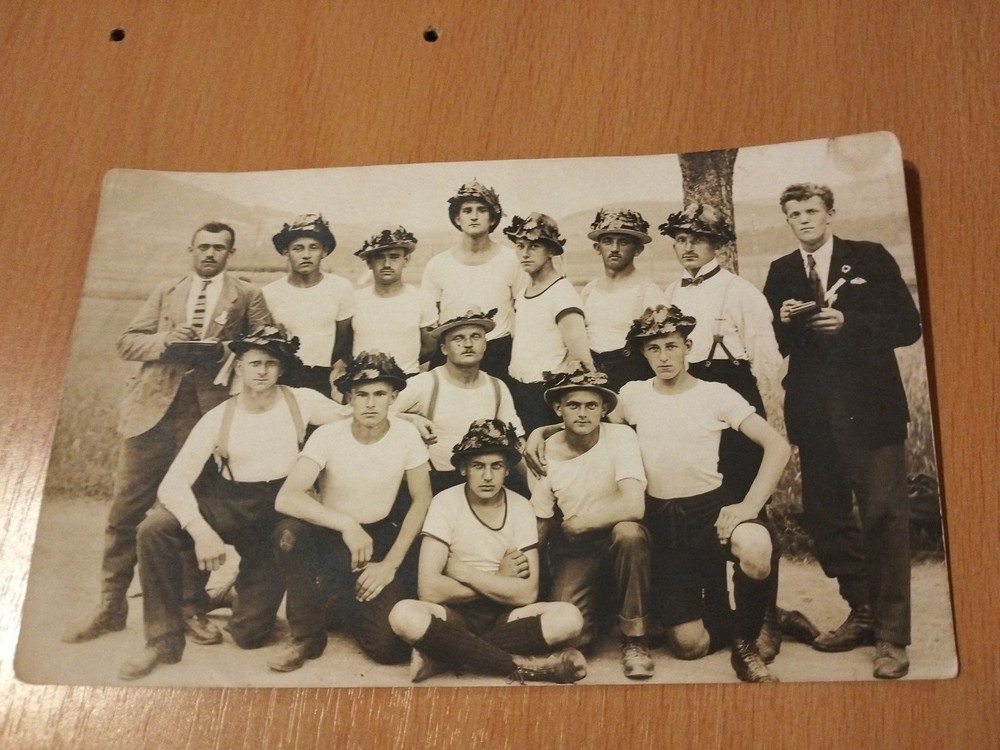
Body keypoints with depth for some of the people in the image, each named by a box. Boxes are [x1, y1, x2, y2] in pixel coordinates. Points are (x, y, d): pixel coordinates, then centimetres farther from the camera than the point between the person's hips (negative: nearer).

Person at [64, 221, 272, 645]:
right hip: (153, 408, 3)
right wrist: (166, 341, -7)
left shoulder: (246, 296, 11)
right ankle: (111, 606, 14)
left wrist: (228, 352, -14)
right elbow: (126, 342, 12)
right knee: (126, 508, 3)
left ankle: (192, 608, 14)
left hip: (209, 412, -2)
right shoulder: (166, 292, 19)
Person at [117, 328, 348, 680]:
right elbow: (174, 482, -12)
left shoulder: (301, 402, -4)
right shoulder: (218, 418, -6)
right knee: (155, 528, -27)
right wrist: (200, 529, -28)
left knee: (249, 634, -5)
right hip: (232, 504, 1)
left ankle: (255, 591, 34)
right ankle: (164, 637, -11)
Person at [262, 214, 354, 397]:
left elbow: (344, 339, 7)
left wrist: (334, 374, 2)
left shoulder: (341, 287, 0)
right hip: (284, 380, 0)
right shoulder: (269, 293, -1)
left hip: (326, 380, 0)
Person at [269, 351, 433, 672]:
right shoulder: (328, 436, -17)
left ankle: (345, 598, 18)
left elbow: (421, 499, -4)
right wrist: (346, 525, -38)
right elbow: (285, 498, -28)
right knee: (289, 533, -36)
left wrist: (391, 563, -11)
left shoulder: (407, 435, -12)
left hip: (382, 537, 1)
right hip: (330, 534, 0)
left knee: (387, 648, -18)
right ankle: (306, 635, -12)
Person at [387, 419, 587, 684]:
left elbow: (527, 594, -10)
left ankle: (442, 654, -21)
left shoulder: (521, 507, -2)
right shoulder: (446, 503, -9)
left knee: (569, 618, -26)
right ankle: (523, 665, -25)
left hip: (504, 617, 3)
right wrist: (499, 582, -12)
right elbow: (430, 590, -18)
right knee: (404, 615, -35)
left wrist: (462, 571, -13)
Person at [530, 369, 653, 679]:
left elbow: (633, 505, -29)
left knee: (628, 531, -37)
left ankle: (634, 639, -16)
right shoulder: (545, 454, -9)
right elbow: (541, 524, 1)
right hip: (573, 550, 1)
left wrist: (578, 522, -18)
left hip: (617, 537, -1)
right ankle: (596, 600, 19)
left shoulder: (621, 436, -16)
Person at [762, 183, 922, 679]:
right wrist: (783, 321, -10)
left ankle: (892, 636, 2)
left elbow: (908, 326, -5)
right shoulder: (781, 273, 12)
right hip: (813, 411, 5)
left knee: (883, 516, -7)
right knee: (824, 515, 10)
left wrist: (848, 322, -16)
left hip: (870, 408, -4)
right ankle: (862, 614, 26)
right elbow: (774, 345, 11)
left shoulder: (871, 259, 2)